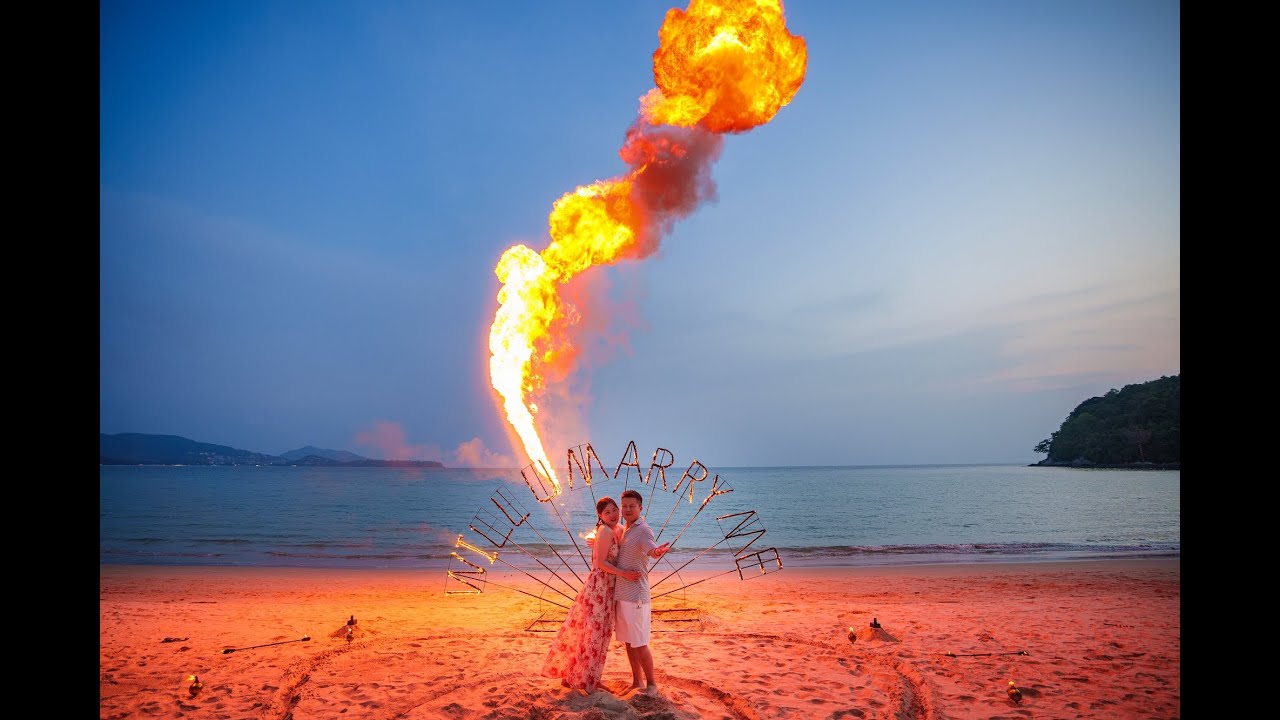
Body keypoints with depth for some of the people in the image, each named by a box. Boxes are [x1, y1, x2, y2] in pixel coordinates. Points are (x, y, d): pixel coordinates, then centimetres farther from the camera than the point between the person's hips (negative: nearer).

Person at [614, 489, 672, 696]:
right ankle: (637, 681, 25)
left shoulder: (643, 530, -14)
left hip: (636, 595, -9)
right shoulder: (625, 531, 13)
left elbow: (653, 551, -36)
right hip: (622, 594, 9)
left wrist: (659, 550, -58)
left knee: (639, 643, -2)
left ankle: (651, 685, 10)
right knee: (628, 642, 14)